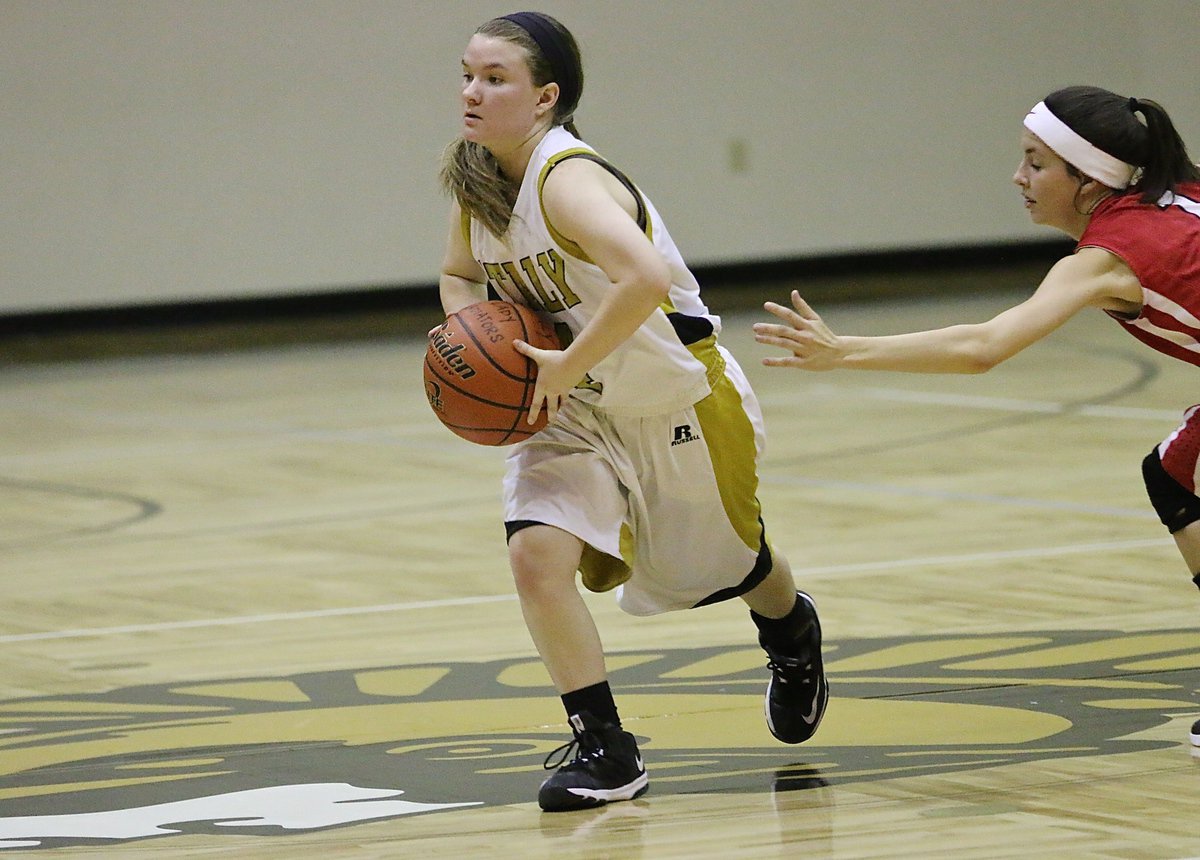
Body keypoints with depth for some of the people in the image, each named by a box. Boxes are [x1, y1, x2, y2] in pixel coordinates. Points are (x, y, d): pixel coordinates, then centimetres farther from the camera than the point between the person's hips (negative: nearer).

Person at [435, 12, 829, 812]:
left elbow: (647, 276, -47)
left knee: (724, 565, 19)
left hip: (676, 401, -6)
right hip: (571, 413, 6)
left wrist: (567, 364, -38)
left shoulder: (566, 178, -32)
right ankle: (605, 749, -7)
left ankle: (794, 635, 55)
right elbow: (460, 276, 14)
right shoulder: (474, 182, -6)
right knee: (537, 553, -19)